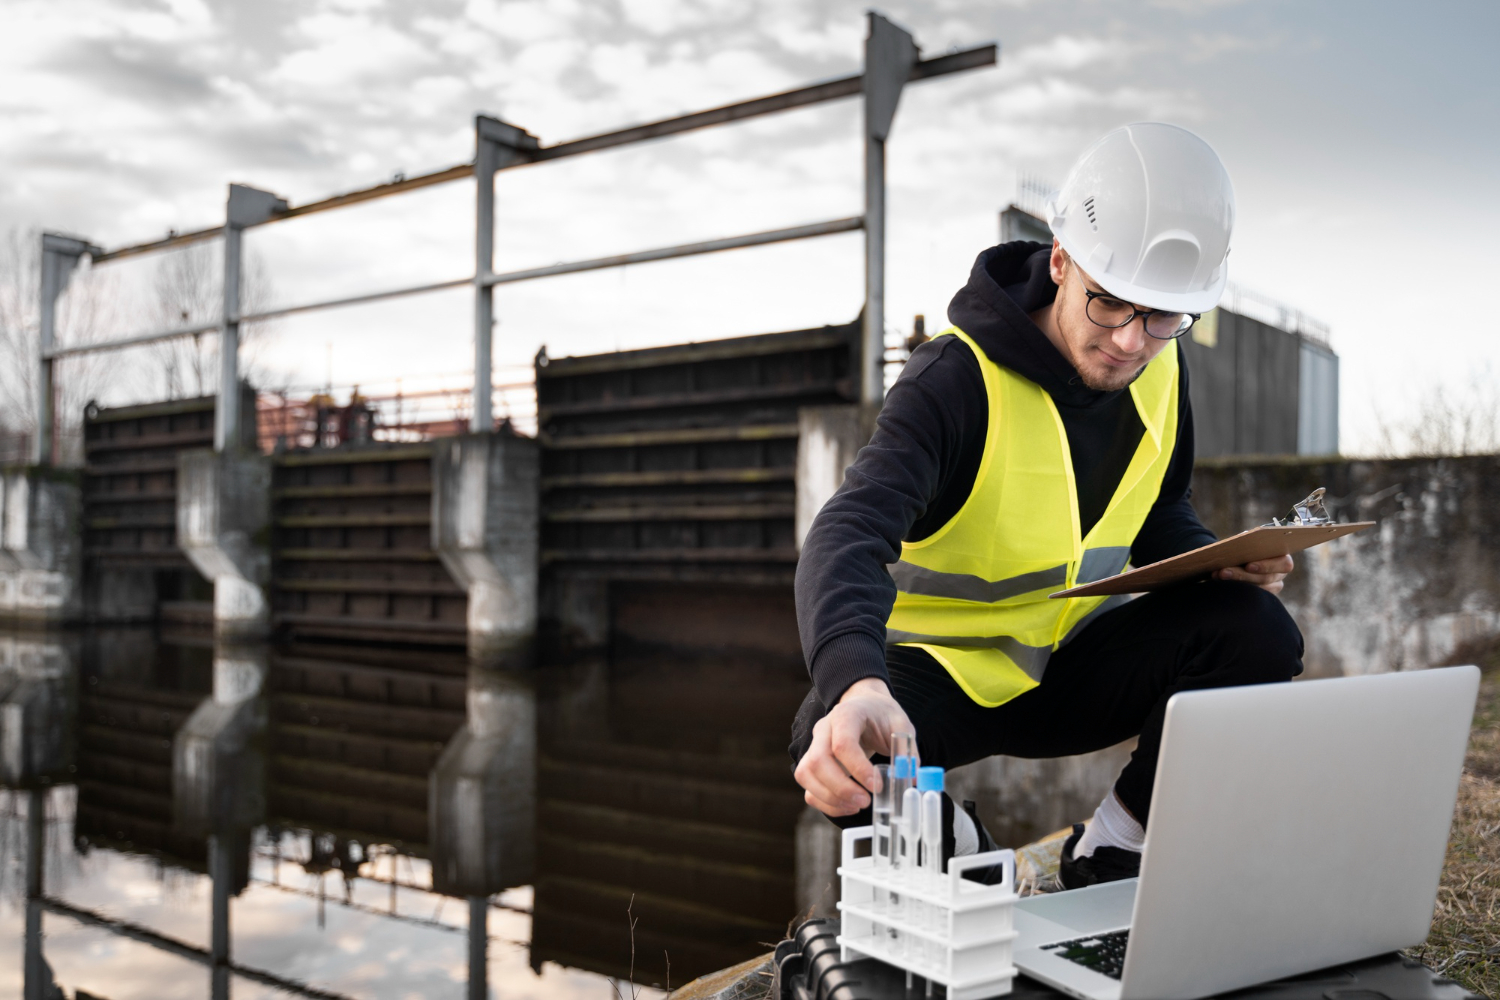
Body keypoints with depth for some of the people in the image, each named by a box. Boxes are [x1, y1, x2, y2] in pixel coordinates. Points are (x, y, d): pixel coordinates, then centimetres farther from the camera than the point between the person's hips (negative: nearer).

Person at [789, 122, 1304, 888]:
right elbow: (847, 537, -39)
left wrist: (1220, 561, -10)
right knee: (834, 747, -36)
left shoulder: (1158, 373, -3)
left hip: (1068, 666, 5)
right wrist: (855, 686, -59)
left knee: (1258, 632, -19)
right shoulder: (957, 379, -24)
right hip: (933, 664, -5)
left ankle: (1107, 856, -2)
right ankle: (957, 854, -2)